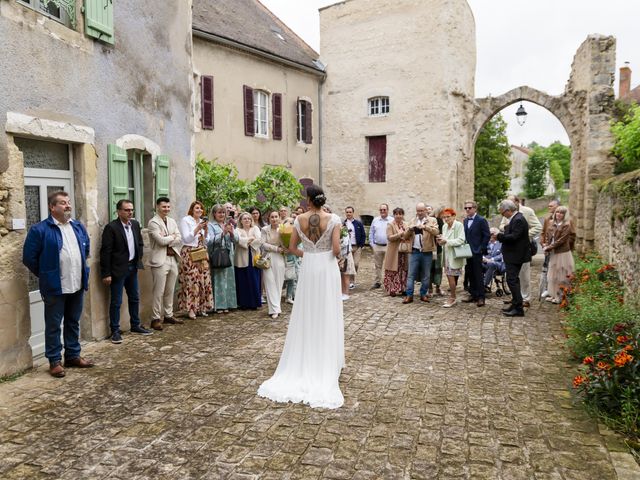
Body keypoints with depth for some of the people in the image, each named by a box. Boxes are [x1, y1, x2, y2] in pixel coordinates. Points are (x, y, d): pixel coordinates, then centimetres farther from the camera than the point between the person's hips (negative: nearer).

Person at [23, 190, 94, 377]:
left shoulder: (79, 227, 9)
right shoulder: (39, 229, -10)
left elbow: (86, 250, 23)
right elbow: (29, 257, -7)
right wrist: (45, 275, 1)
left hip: (77, 285, 6)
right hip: (55, 287, -5)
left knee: (73, 323, 16)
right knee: (53, 325, 6)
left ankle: (73, 355, 27)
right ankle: (54, 361, 17)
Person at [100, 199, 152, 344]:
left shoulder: (135, 224, 5)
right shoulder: (111, 227, -14)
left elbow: (140, 243, 18)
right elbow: (105, 252, -15)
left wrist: (138, 259, 7)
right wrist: (106, 274, -16)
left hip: (132, 267, 7)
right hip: (118, 269, -7)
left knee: (135, 298, 16)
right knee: (116, 302, 2)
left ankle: (136, 325, 29)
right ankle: (115, 331, 13)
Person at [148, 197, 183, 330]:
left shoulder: (172, 221, 14)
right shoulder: (153, 222, -8)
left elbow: (179, 239, 4)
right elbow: (161, 240, -18)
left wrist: (167, 240, -10)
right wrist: (173, 236, -3)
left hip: (173, 259, 7)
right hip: (160, 260, -7)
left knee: (170, 291, 13)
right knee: (159, 292, -3)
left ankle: (168, 315, 23)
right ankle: (156, 319, 5)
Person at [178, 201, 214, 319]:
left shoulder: (203, 221, 16)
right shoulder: (185, 220, -1)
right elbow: (186, 238, -9)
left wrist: (206, 230, -1)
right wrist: (197, 228, -15)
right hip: (190, 254, -6)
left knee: (203, 280, 3)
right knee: (191, 281, -9)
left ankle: (201, 307, 13)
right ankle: (190, 309, -1)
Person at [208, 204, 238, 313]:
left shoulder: (229, 224, 15)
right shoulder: (210, 225, 0)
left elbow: (236, 240, 8)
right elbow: (210, 241, -12)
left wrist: (232, 233, -11)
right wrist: (223, 233, -18)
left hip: (228, 256, 5)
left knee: (228, 279, 6)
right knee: (218, 280, -5)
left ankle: (226, 304, 13)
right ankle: (218, 305, 0)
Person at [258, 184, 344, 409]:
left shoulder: (300, 219, -1)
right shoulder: (333, 219, -9)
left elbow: (293, 248, 4)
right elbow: (336, 249, -16)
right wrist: (333, 254, 7)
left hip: (308, 268, 2)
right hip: (327, 268, -2)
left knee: (306, 316, 11)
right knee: (327, 316, 7)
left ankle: (303, 363, 20)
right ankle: (326, 365, 14)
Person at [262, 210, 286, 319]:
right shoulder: (265, 230, 1)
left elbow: (284, 246, 0)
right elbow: (263, 244, -6)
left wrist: (280, 233, -12)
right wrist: (276, 248, -11)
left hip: (279, 259, 1)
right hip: (268, 258, -1)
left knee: (278, 283, 3)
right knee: (270, 284, -3)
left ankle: (276, 307, 13)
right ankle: (275, 309, -2)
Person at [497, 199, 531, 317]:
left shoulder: (518, 220, -19)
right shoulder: (515, 218, 12)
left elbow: (514, 237, -25)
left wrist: (499, 236, -18)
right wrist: (501, 235, 1)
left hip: (515, 256, -11)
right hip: (513, 255, 11)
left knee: (512, 280, -9)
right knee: (513, 280, 17)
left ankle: (518, 309, -5)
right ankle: (515, 305, 28)